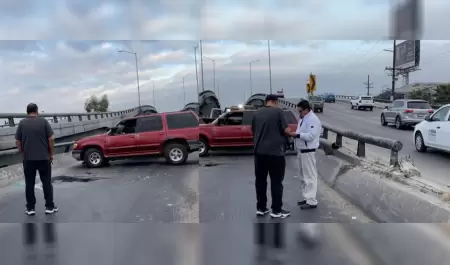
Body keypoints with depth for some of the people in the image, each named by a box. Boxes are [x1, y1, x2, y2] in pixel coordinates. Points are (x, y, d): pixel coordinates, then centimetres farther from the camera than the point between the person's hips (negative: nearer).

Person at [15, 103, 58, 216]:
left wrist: (23, 153, 15)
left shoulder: (22, 123, 2)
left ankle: (30, 208, 13)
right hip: (44, 158, -1)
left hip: (28, 159, 1)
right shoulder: (43, 121, -4)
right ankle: (49, 206, 9)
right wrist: (51, 154, 3)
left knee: (29, 184, 8)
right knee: (47, 182, 6)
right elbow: (51, 139, -7)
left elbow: (17, 141, 3)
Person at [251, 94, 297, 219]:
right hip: (275, 151, -5)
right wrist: (293, 133, 11)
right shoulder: (278, 111, -5)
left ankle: (261, 208, 17)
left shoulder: (257, 113, 9)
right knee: (276, 181, 3)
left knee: (260, 180, 11)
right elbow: (286, 129, -9)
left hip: (259, 151, 5)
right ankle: (276, 210, 8)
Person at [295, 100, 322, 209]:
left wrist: (297, 135, -26)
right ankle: (306, 197, 27)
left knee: (310, 176, -6)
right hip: (301, 151, 10)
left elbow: (311, 136, -25)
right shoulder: (303, 119, 15)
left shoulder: (313, 120, -16)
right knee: (303, 176, 16)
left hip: (308, 152, -10)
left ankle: (312, 201, -3)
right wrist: (294, 134, 6)